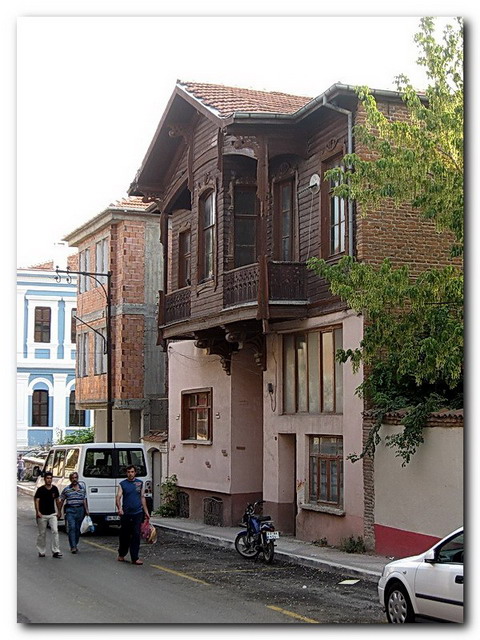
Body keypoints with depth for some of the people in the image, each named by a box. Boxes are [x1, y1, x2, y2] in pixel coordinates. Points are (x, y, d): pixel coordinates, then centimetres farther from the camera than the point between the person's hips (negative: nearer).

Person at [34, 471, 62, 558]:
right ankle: (41, 552, 18)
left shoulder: (54, 489, 4)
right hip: (42, 515, -3)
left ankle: (56, 551, -10)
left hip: (52, 514, 3)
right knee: (42, 534, 6)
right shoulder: (40, 489, -8)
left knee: (55, 531, -10)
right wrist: (37, 511, -23)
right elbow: (36, 500, -12)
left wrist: (58, 511, 14)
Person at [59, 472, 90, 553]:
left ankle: (75, 545, 23)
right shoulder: (66, 489, 3)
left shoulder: (82, 488, 9)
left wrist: (86, 510, 6)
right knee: (72, 527, -14)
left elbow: (85, 500, 12)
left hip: (80, 509, 2)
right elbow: (61, 501, 9)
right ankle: (73, 547, -16)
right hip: (70, 510, -2)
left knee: (77, 528, 8)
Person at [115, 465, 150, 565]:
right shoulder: (122, 484, 2)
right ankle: (121, 555, 26)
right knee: (124, 536, 7)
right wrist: (119, 508, -27)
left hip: (138, 513, 1)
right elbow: (118, 497, -10)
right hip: (126, 514, -1)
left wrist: (146, 511, 13)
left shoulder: (140, 483, 11)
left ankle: (134, 558, -2)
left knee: (136, 536, -3)